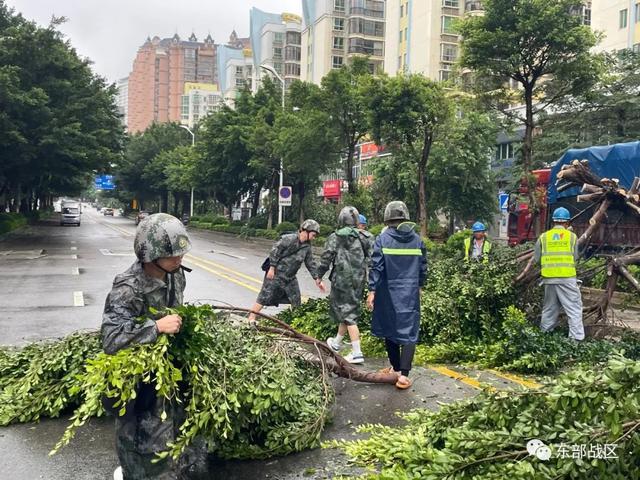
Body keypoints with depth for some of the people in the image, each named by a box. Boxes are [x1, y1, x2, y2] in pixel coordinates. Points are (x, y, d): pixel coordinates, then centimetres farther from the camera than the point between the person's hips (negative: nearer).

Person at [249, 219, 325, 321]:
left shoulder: (307, 246, 5)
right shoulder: (288, 239, -18)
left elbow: (310, 263, 11)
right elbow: (275, 250, -17)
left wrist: (317, 279, 8)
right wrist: (272, 268, -18)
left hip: (290, 277, 7)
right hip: (276, 274, -7)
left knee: (296, 301, 10)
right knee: (264, 297, -3)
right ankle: (251, 318, 5)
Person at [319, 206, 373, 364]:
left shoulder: (335, 237, -8)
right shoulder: (362, 238, 4)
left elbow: (326, 258, -7)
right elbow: (369, 258, 6)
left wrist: (319, 275, 6)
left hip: (342, 280, -5)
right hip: (358, 281, 5)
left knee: (348, 315, -2)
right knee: (349, 311, 19)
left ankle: (357, 353, -6)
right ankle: (337, 343, 38)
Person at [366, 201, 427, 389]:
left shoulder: (383, 239, -7)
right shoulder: (417, 239, 3)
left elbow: (376, 266, -10)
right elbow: (423, 267, 9)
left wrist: (372, 290, -8)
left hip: (388, 293, -1)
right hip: (410, 293, 1)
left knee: (389, 329, 15)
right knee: (408, 332, 1)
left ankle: (396, 368, 26)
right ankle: (403, 374, -9)